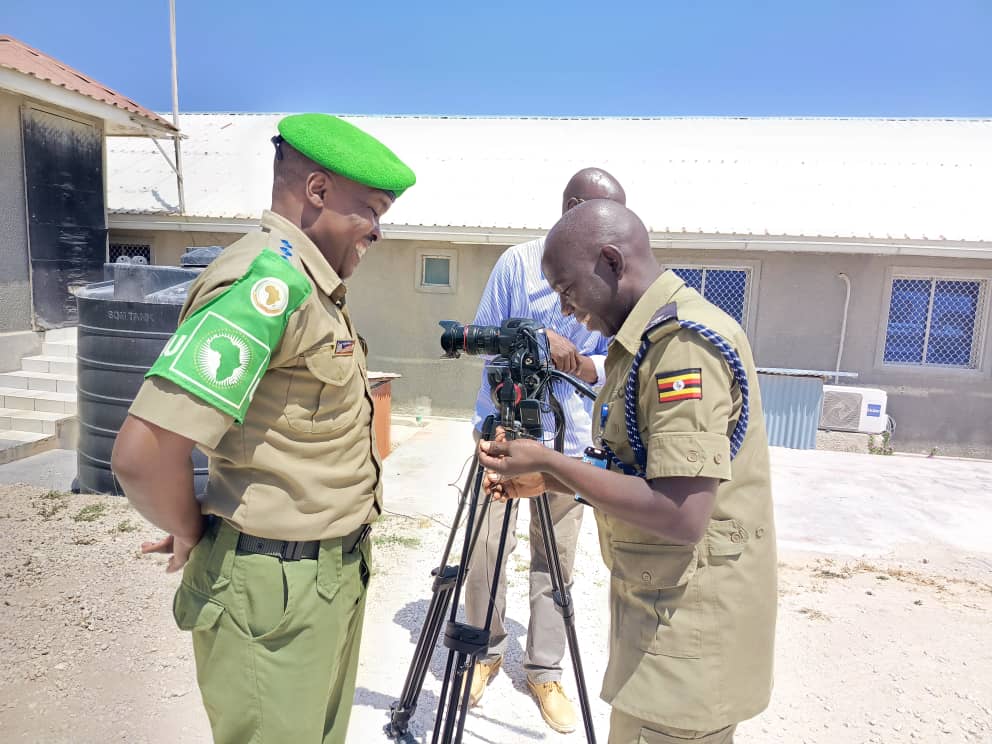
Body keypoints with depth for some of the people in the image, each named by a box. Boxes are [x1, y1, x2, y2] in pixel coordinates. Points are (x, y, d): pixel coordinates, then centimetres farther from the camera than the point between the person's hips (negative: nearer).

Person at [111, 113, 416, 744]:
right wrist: (191, 534, -12)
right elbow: (144, 452, -30)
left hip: (335, 571, 9)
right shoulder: (270, 277, -23)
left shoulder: (310, 283, 7)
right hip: (277, 588, -8)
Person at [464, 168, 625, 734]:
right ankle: (487, 652, 26)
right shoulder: (519, 261, -3)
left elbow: (610, 364, 2)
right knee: (487, 548, 1)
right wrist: (540, 337, -17)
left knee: (557, 559, 7)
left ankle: (545, 671, 25)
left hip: (567, 438, 2)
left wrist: (571, 359, -19)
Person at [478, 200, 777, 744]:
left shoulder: (687, 342, -21)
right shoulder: (648, 339, 10)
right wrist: (546, 479, 5)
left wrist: (549, 462, -19)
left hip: (689, 628, -9)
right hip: (660, 610, 9)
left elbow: (681, 515, -27)